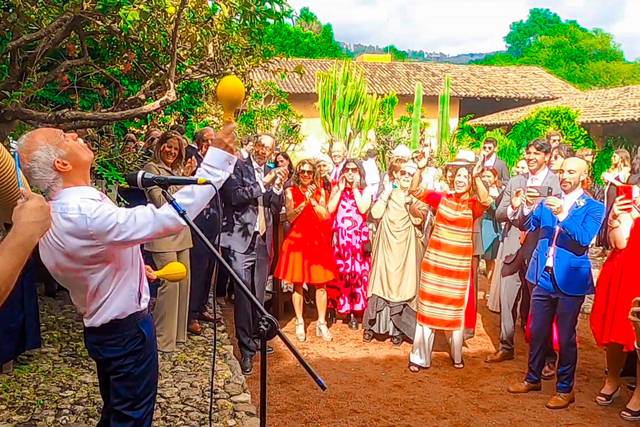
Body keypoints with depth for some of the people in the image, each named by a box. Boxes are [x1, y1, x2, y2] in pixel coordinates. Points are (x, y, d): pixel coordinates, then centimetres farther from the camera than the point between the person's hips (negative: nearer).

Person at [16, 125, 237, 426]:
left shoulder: (55, 213, 0)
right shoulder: (86, 214, -32)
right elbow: (171, 215, -37)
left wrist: (134, 264, 19)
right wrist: (218, 157, -35)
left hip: (102, 328, 9)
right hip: (127, 329, -9)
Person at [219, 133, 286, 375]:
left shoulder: (272, 173, 15)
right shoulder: (238, 167, 0)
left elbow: (276, 209, 12)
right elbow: (234, 195, -15)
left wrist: (278, 187, -4)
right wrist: (263, 183, -16)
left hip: (263, 240, 5)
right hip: (241, 239, -5)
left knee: (258, 294, 10)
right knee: (244, 293, -10)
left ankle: (255, 339, 26)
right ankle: (246, 349, -3)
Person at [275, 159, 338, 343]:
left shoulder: (321, 192, 9)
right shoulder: (291, 191, 5)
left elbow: (325, 216, -4)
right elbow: (290, 217, -7)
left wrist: (313, 200, -11)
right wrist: (305, 201, -16)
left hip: (318, 240, 1)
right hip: (297, 240, -1)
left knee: (321, 284, 1)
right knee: (298, 283, 2)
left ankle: (321, 324, 10)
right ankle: (300, 323, 12)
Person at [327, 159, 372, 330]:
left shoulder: (365, 190, 7)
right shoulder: (337, 189, 10)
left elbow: (363, 209, -12)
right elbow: (330, 209, -6)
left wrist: (355, 188, -6)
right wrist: (340, 189, -4)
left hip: (358, 237, -1)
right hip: (339, 237, 1)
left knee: (358, 271, -3)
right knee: (338, 272, 0)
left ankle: (353, 311, 4)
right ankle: (334, 307, 13)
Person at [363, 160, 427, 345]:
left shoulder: (417, 197, 5)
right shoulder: (387, 194, 6)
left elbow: (418, 219, -11)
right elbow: (375, 214, -9)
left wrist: (408, 200, -21)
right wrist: (387, 192, -10)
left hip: (406, 248, 0)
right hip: (386, 245, 0)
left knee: (403, 285, 1)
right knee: (382, 282, 2)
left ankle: (398, 329, 13)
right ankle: (372, 325, 13)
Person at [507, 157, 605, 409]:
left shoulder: (593, 207, -5)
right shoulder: (548, 201, 8)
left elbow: (584, 239, -19)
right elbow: (526, 225, 1)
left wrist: (563, 215, -31)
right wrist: (525, 207, -19)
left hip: (569, 280, -4)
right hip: (543, 277, 4)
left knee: (565, 336, 5)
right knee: (537, 331, 14)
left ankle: (565, 389, 20)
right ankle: (533, 379, 31)